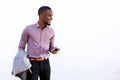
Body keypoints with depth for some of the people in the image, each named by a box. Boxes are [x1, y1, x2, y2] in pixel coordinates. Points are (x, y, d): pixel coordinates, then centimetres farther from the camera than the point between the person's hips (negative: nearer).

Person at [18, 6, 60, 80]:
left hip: (45, 64, 4)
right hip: (32, 64, -4)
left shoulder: (51, 31, 5)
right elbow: (21, 47, 4)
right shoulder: (28, 29, -4)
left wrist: (54, 51, -9)